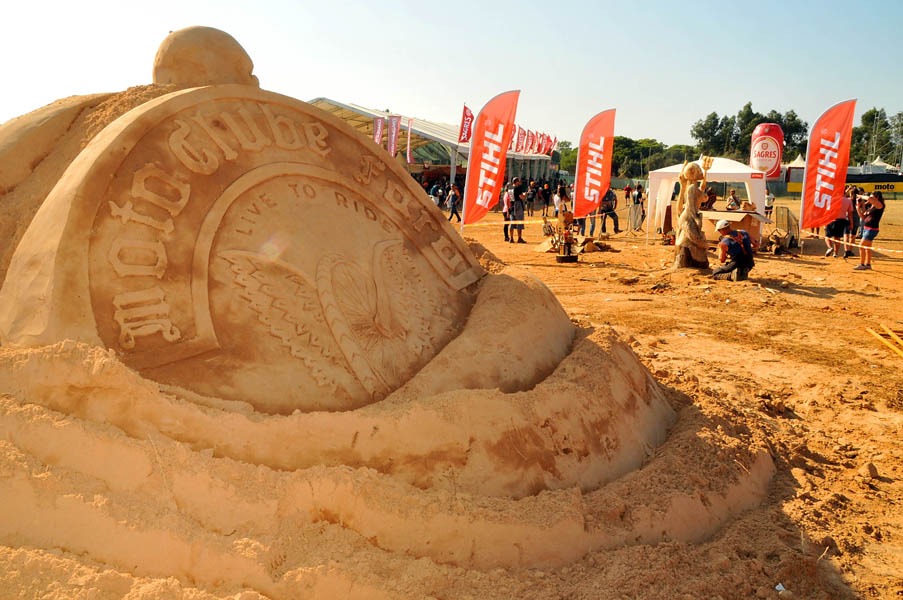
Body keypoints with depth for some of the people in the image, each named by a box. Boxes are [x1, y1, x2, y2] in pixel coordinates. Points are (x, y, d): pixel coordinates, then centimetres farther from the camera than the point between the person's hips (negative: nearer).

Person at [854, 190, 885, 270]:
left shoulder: (880, 205, -12)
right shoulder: (870, 207, 13)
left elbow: (869, 199, -30)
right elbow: (863, 216, 17)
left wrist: (865, 203, -8)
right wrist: (858, 207, 7)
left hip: (872, 229, -9)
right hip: (866, 228, 9)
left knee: (861, 246, -10)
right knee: (867, 248, 15)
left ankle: (862, 265, -4)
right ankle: (868, 264, 24)